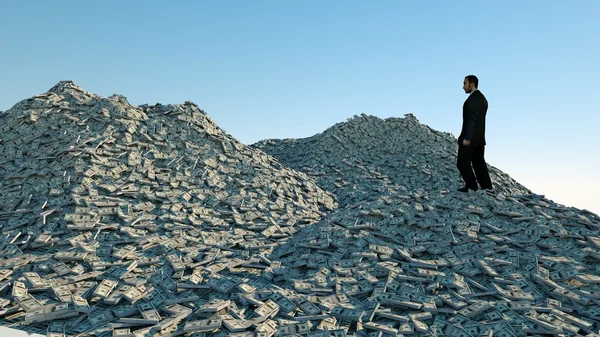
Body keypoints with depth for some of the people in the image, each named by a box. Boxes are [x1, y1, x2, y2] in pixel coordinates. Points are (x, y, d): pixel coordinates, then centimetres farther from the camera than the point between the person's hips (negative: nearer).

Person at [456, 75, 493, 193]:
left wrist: (467, 138, -25)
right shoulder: (482, 98, 15)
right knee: (479, 163, 12)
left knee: (462, 163, 0)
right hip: (480, 138, 10)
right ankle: (487, 187, 12)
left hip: (470, 138, -10)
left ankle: (472, 186, 4)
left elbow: (472, 119, -23)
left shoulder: (473, 98, -16)